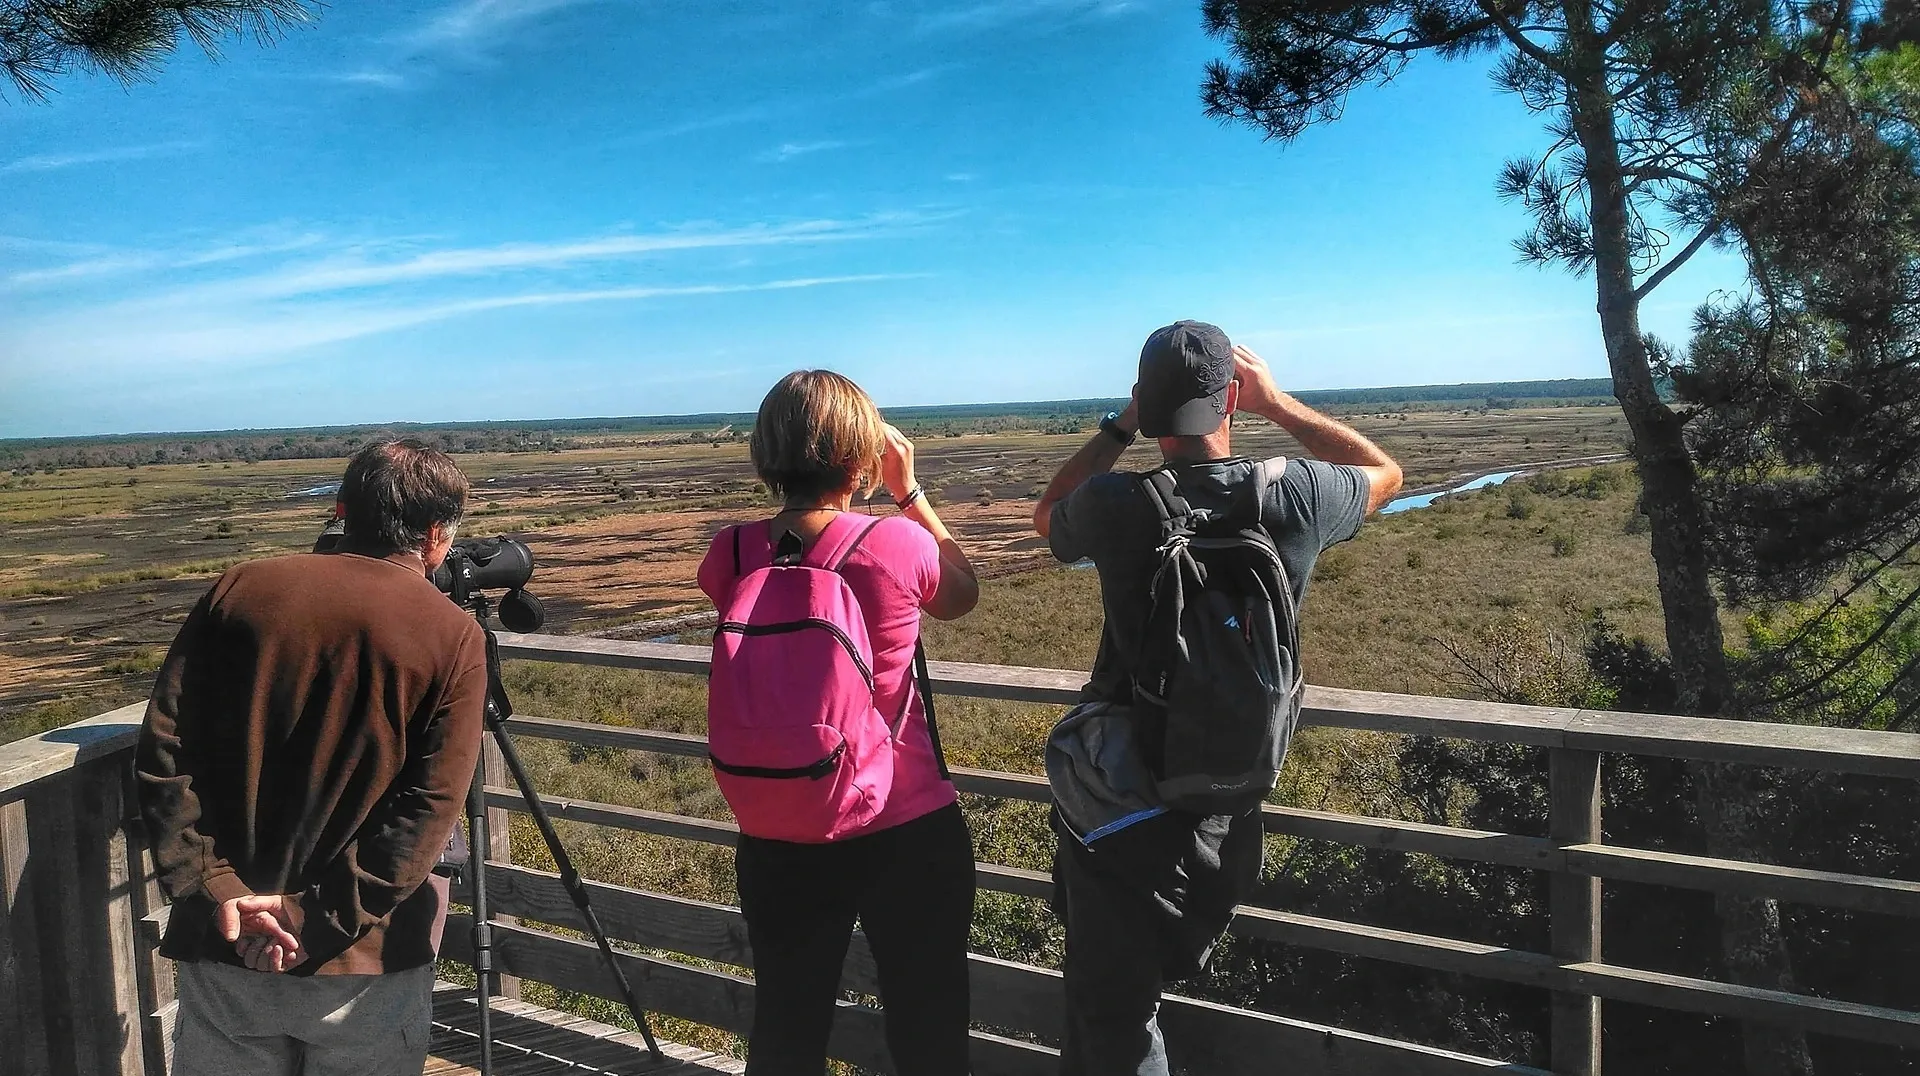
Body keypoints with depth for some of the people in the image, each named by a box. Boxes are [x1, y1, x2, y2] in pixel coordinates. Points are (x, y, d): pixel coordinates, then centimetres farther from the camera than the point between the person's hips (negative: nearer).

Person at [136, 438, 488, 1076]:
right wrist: (317, 916, -12)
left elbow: (163, 753, -4)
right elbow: (429, 811, -16)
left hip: (223, 950, 3)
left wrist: (213, 886, -5)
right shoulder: (454, 638, -9)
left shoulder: (239, 591, 0)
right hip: (363, 964, -2)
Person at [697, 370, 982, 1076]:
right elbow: (963, 596, 5)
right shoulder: (898, 544, -18)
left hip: (779, 840, 3)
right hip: (910, 832, -3)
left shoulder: (732, 556, -9)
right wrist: (908, 490, 8)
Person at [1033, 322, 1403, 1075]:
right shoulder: (1292, 497, -11)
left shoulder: (1113, 504, -14)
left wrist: (1121, 426, 8)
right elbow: (1386, 474, 13)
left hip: (1122, 802, -2)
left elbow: (1046, 517, 11)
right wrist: (1276, 402, 12)